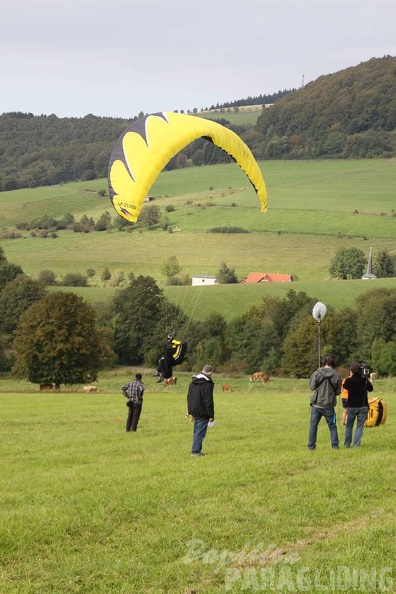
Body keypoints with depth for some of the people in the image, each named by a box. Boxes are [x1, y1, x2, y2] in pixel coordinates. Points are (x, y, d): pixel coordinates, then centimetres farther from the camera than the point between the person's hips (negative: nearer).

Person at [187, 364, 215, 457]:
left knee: (196, 431, 16)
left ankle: (196, 450, 21)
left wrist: (190, 410, 24)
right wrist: (211, 415, -10)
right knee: (200, 432, -3)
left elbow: (189, 397, 16)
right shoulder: (207, 384, -18)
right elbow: (208, 401, -17)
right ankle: (195, 451, -5)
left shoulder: (193, 382, 9)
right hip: (202, 412, -8)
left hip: (194, 411, 8)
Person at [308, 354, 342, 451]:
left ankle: (311, 445, 7)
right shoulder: (337, 376, -5)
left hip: (316, 404, 0)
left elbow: (312, 387, -5)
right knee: (332, 426, 13)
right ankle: (335, 445, 9)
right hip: (329, 405, 0)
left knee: (313, 425, 8)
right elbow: (338, 391, 1)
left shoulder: (317, 373, -8)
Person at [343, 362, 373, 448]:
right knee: (360, 426, 5)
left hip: (351, 406, 0)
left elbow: (345, 386, 11)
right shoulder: (365, 380, -9)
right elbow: (371, 389, 7)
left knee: (349, 426, 16)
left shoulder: (349, 380, -12)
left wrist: (350, 377, 10)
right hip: (363, 406, 0)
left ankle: (346, 444, 20)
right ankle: (356, 445, -1)